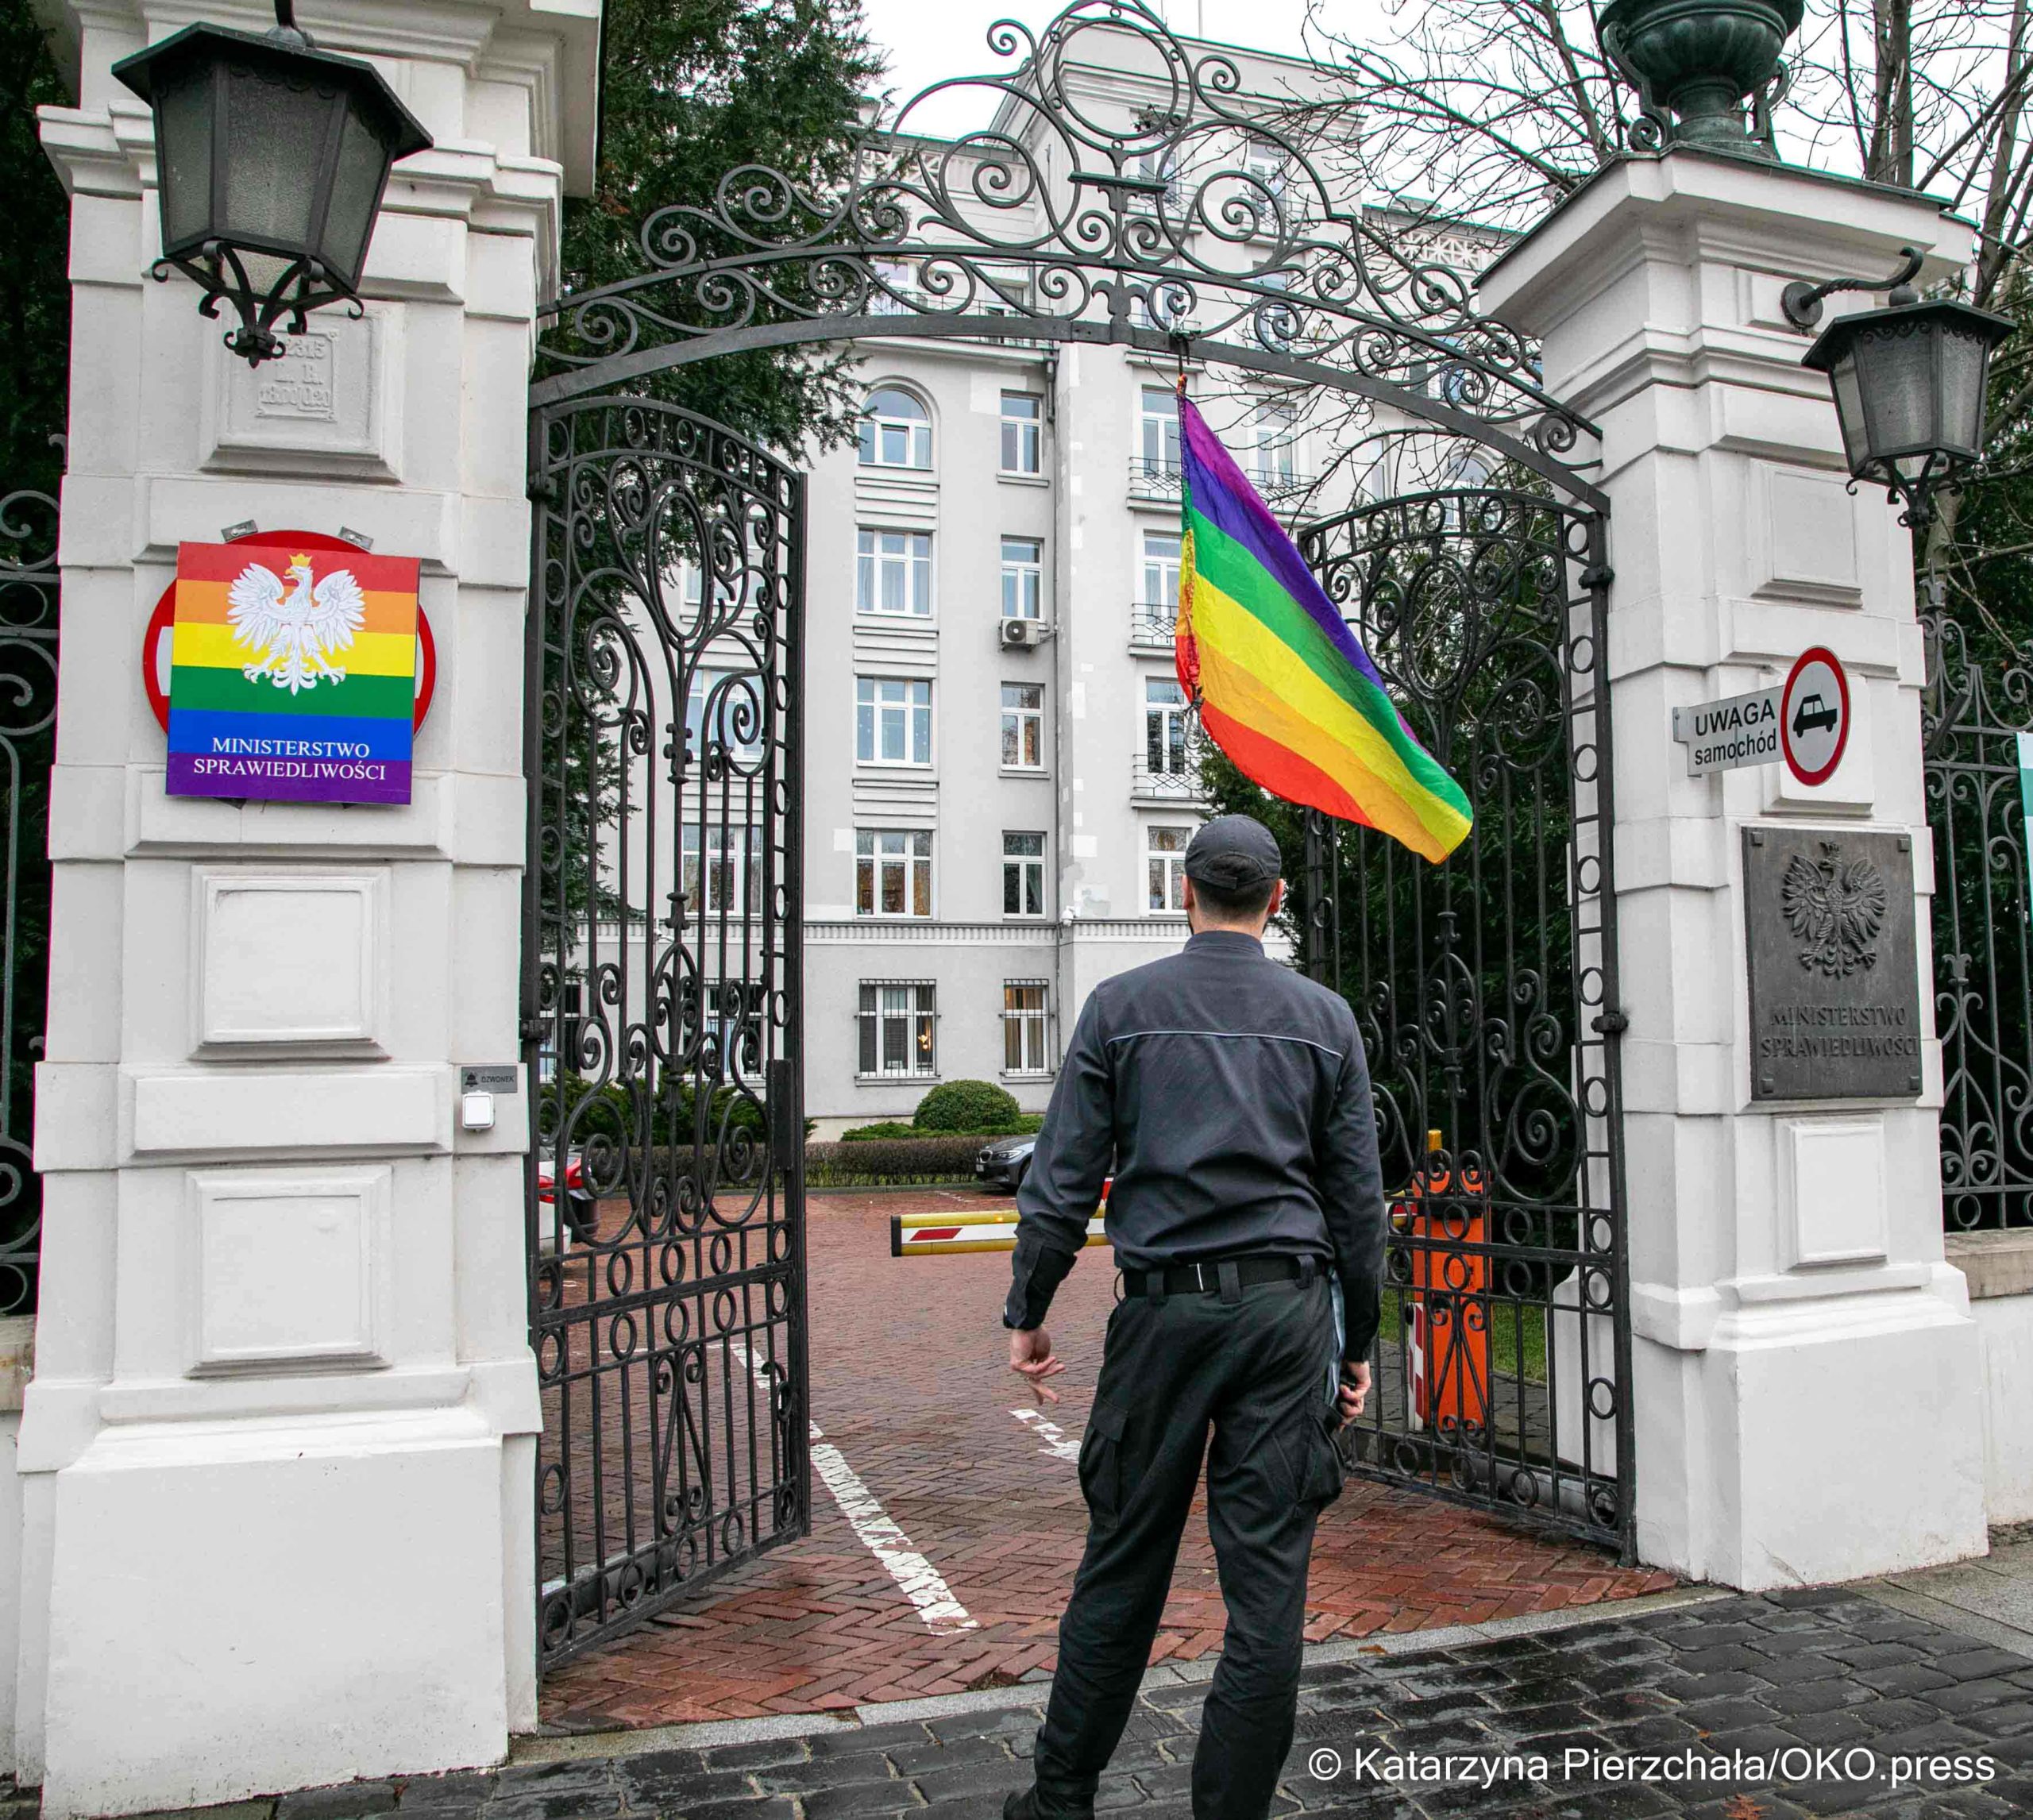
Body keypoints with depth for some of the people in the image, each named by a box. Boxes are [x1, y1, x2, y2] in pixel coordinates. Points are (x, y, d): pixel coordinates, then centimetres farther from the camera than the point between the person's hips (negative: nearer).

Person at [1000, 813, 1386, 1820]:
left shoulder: (1121, 1005, 1)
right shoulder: (1323, 1017, 6)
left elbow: (1063, 1175, 0)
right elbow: (1358, 1197, 8)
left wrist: (1027, 1311, 8)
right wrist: (1358, 1342, 16)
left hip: (1164, 1308, -1)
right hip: (1286, 1308, 1)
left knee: (1122, 1563, 10)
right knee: (1268, 1576, 6)